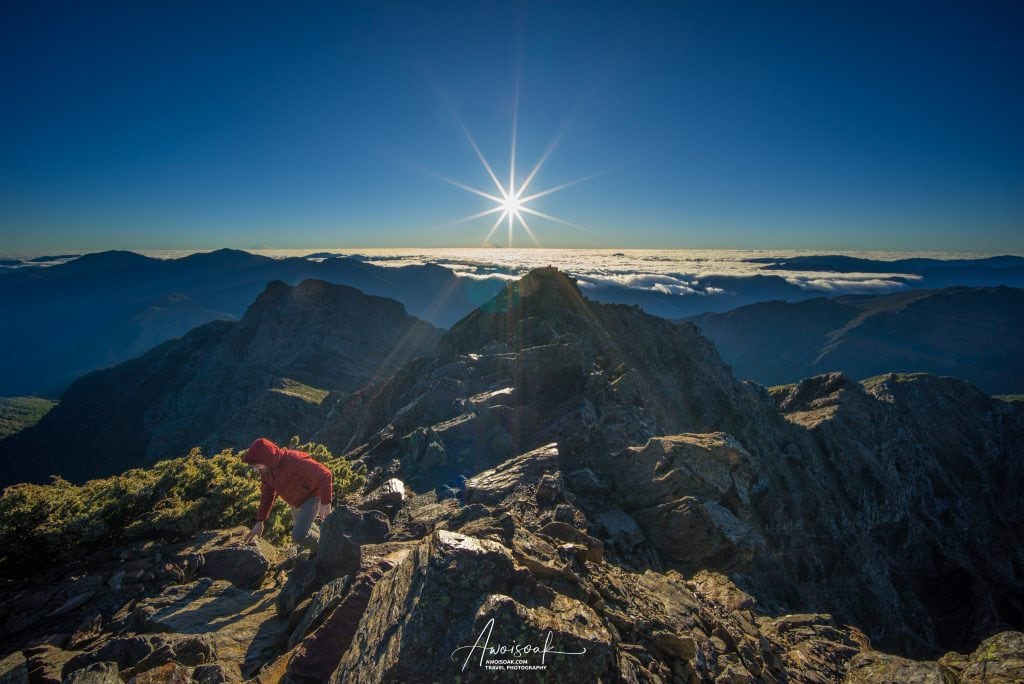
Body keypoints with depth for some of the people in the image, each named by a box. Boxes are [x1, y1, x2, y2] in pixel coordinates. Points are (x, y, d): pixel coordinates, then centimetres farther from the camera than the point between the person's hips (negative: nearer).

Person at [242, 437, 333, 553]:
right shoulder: (266, 470, -13)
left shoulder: (295, 463, -38)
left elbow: (325, 475, -36)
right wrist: (259, 521, 1)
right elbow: (267, 495, 2)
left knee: (299, 536, -17)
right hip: (296, 501, 8)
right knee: (300, 529, 26)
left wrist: (326, 503, -34)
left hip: (311, 498, -8)